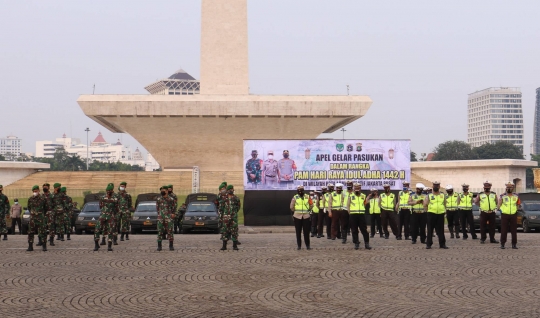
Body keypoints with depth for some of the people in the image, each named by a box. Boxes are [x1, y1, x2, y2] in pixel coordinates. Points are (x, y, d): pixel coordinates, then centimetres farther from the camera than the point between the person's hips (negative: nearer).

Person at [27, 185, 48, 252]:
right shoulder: (30, 199, 5)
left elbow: (45, 209, 8)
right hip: (32, 218, 3)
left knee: (43, 232, -5)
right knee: (30, 232, 3)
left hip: (40, 218, -3)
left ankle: (44, 246, 0)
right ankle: (30, 247, 9)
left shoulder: (42, 199, -3)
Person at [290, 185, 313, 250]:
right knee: (298, 232, 3)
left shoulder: (307, 197, 3)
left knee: (306, 231, 1)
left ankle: (307, 245, 9)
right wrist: (294, 212, 8)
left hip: (306, 216, 1)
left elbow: (311, 205, 14)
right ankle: (299, 245, 9)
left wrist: (309, 210, 11)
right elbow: (291, 206, 3)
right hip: (297, 217, -1)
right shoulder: (295, 197, -2)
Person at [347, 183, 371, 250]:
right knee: (354, 230, 2)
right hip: (353, 215, -1)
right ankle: (356, 243, 9)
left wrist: (362, 211, 8)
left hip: (361, 214, 1)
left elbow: (365, 204, 17)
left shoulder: (363, 196, 10)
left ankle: (366, 243, 4)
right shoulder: (350, 196, 3)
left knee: (364, 229, 0)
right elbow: (348, 205, 2)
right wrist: (350, 213, -4)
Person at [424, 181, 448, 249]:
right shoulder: (429, 196, 7)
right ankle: (428, 244, 4)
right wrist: (430, 210, -3)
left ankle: (442, 244, 9)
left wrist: (443, 211, 3)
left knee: (441, 230, 4)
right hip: (431, 215, -2)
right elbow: (425, 206, 4)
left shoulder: (443, 196, 13)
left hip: (440, 215, 2)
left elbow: (445, 205, 17)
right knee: (430, 230, 0)